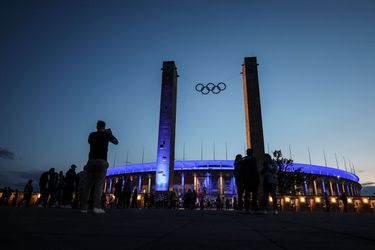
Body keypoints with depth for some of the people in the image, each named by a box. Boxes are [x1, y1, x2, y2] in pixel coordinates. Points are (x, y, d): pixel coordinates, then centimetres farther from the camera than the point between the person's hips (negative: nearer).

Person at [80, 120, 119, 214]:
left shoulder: (92, 135, 13)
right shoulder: (107, 134, 7)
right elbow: (116, 142, 20)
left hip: (91, 161, 3)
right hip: (102, 161, -3)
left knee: (88, 184, 5)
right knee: (99, 184, -8)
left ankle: (84, 207, 1)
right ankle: (97, 207, -16)